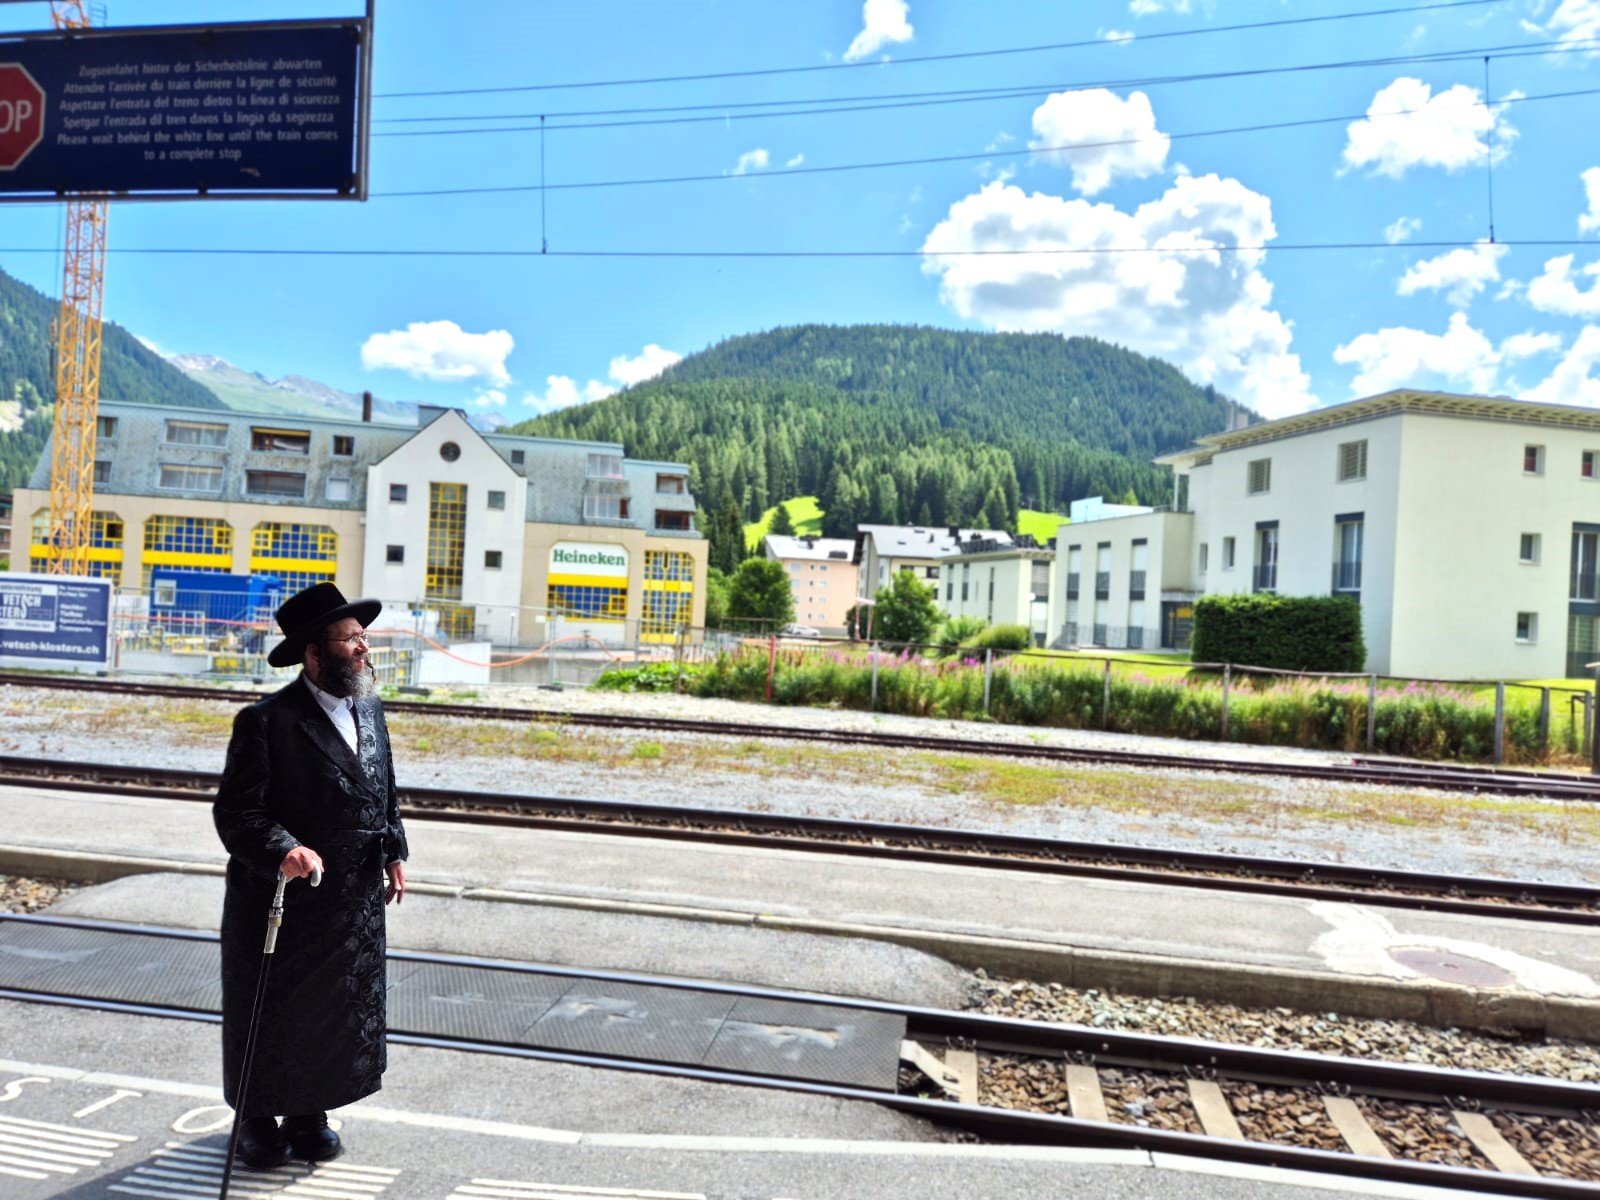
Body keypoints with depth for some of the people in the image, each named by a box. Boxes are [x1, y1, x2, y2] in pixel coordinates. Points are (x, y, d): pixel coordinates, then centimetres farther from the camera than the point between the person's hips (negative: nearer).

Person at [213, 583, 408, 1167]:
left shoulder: (369, 712, 6)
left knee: (342, 1011, 15)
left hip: (355, 905, 6)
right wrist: (281, 850, -32)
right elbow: (237, 810, -18)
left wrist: (394, 855, 9)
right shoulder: (266, 721, -16)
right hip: (280, 900, -6)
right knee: (269, 1014, 13)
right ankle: (258, 1117, 34)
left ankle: (310, 1113, 34)